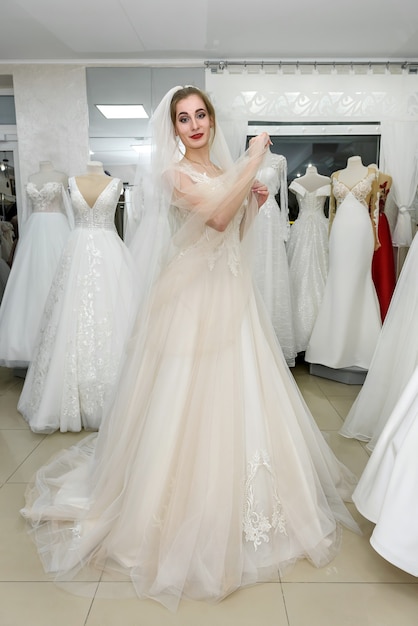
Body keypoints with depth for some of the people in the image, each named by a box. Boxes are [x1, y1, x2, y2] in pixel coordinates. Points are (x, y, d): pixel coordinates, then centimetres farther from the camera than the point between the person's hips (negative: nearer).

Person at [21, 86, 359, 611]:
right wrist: (252, 162, -18)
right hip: (191, 295, -7)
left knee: (236, 396, 13)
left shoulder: (224, 170, 15)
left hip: (230, 292, 7)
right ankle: (183, 507, 22)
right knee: (187, 398, 1)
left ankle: (237, 501, 35)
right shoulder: (173, 171, -7)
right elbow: (216, 218, -26)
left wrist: (254, 203, 6)